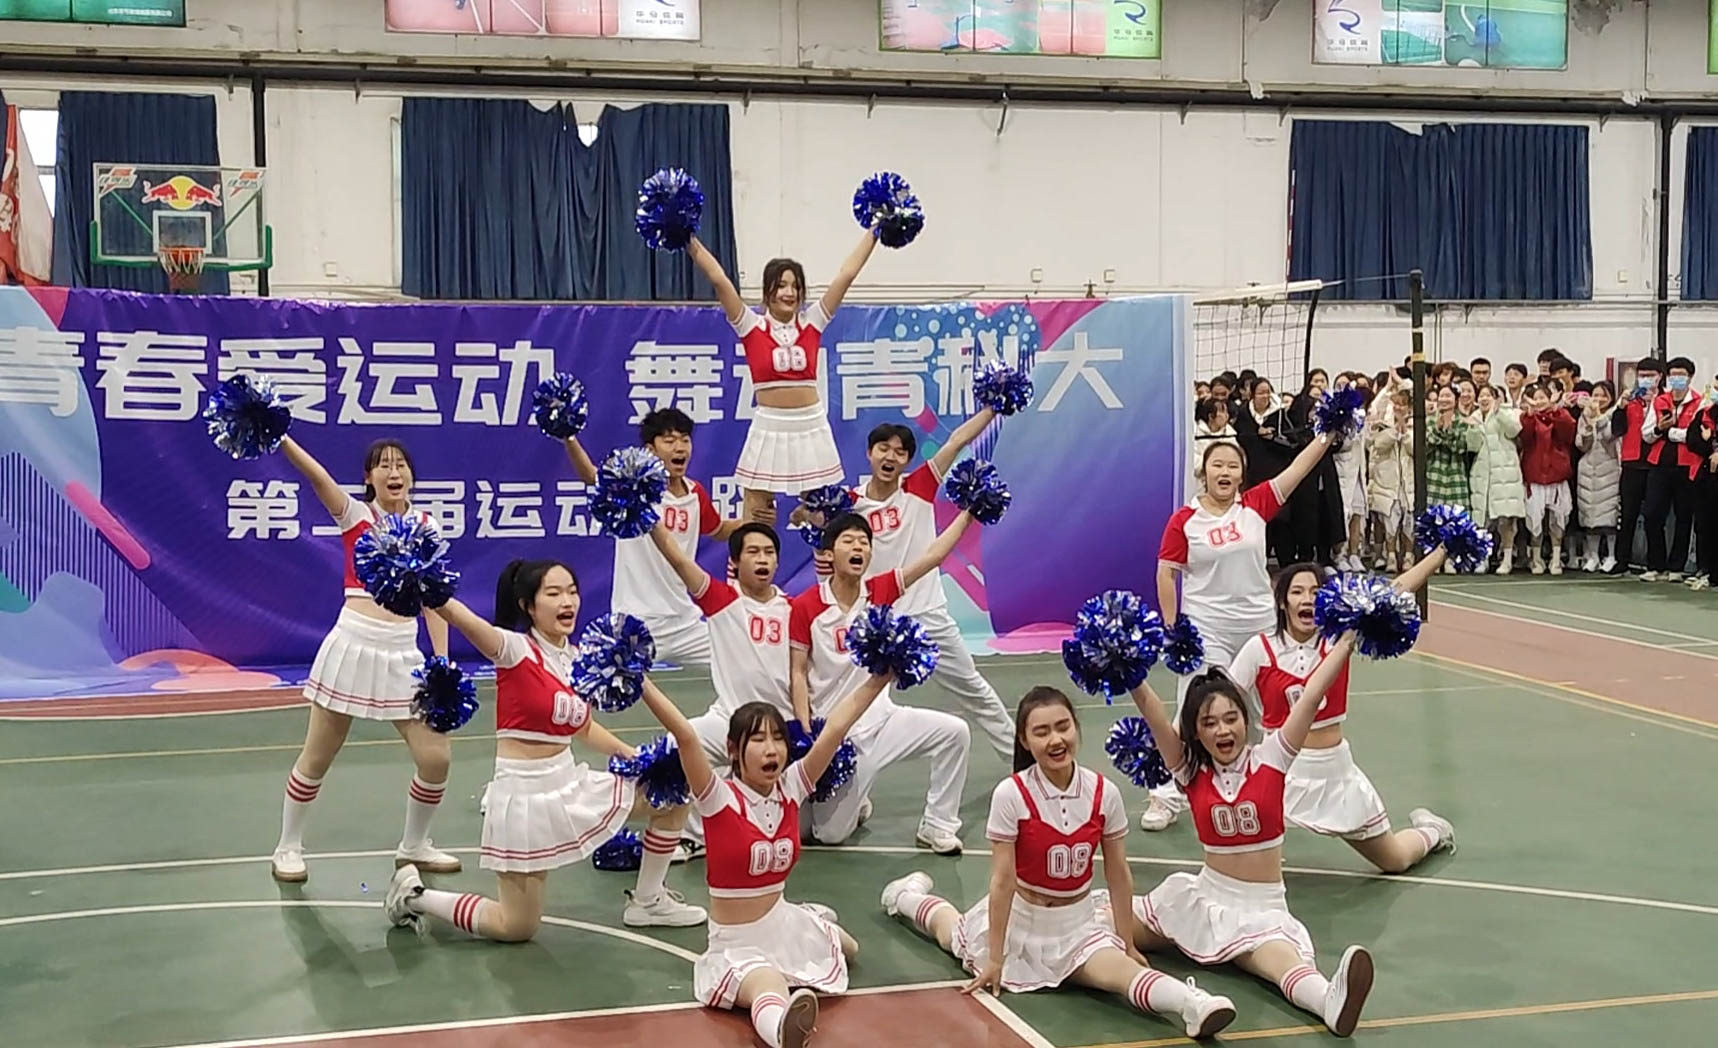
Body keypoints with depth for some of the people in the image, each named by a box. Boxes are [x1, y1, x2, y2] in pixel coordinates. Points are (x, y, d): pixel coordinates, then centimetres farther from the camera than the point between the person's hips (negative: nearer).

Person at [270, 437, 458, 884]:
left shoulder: (425, 526, 8)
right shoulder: (355, 515, -1)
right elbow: (317, 476, -19)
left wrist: (442, 663, 2)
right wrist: (279, 436, -36)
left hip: (403, 655, 3)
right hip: (353, 645, -3)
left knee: (436, 756, 1)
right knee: (317, 757, 6)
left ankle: (414, 845, 24)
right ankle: (288, 847, 26)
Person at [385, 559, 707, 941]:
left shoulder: (577, 658, 3)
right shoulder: (515, 649, -16)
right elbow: (456, 615, -34)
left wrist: (632, 755, 5)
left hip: (569, 782, 7)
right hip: (523, 793, -7)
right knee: (516, 929, 0)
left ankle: (647, 901, 23)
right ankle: (414, 893, 21)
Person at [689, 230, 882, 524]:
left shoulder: (812, 323, 4)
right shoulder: (751, 326, -2)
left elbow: (847, 274, 2)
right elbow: (718, 278, -9)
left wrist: (873, 232, 1)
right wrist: (689, 238, -15)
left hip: (812, 426, 2)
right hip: (769, 427, -2)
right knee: (756, 521, 1)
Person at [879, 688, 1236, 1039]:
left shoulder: (1104, 793, -17)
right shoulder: (1011, 794, -24)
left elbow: (1118, 875, -6)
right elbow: (1003, 880, -21)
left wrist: (1127, 944, -1)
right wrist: (994, 958, -16)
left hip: (1079, 921, 0)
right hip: (1020, 918, 0)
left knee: (1119, 970, -29)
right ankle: (910, 895, 55)